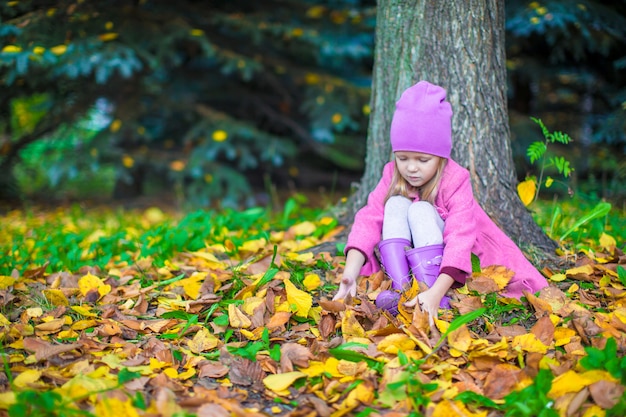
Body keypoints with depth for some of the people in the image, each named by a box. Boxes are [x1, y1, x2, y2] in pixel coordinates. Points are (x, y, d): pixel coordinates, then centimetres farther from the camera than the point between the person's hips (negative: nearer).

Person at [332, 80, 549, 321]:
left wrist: (435, 294, -47)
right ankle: (400, 289, -33)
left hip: (447, 268, -3)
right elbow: (369, 219, -20)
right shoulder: (392, 175, -8)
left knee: (421, 210, -27)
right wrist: (350, 274, -36)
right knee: (396, 204, -21)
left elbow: (459, 239, -33)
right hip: (406, 261, 4)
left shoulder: (455, 180, -21)